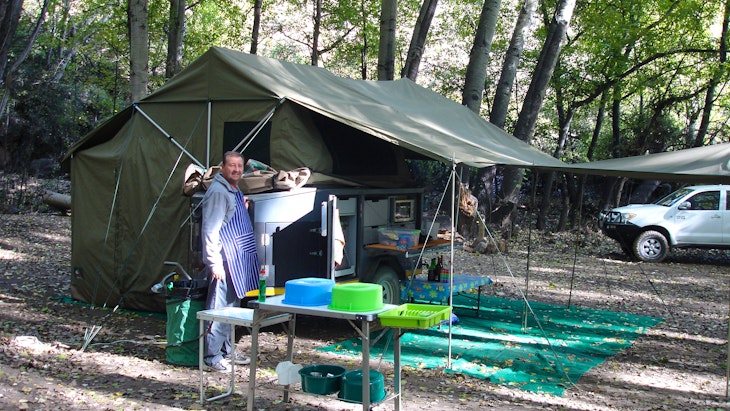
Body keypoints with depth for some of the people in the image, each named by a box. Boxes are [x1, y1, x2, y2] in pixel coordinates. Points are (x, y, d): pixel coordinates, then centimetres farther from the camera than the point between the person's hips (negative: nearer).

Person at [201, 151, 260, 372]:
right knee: (218, 308, -7)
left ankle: (227, 349, 28)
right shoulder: (218, 192, -14)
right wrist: (214, 262, -23)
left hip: (236, 261, 10)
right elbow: (210, 230, -20)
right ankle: (212, 357, -1)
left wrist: (244, 208, 13)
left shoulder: (235, 191, 16)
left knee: (232, 306, 17)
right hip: (223, 261, -10)